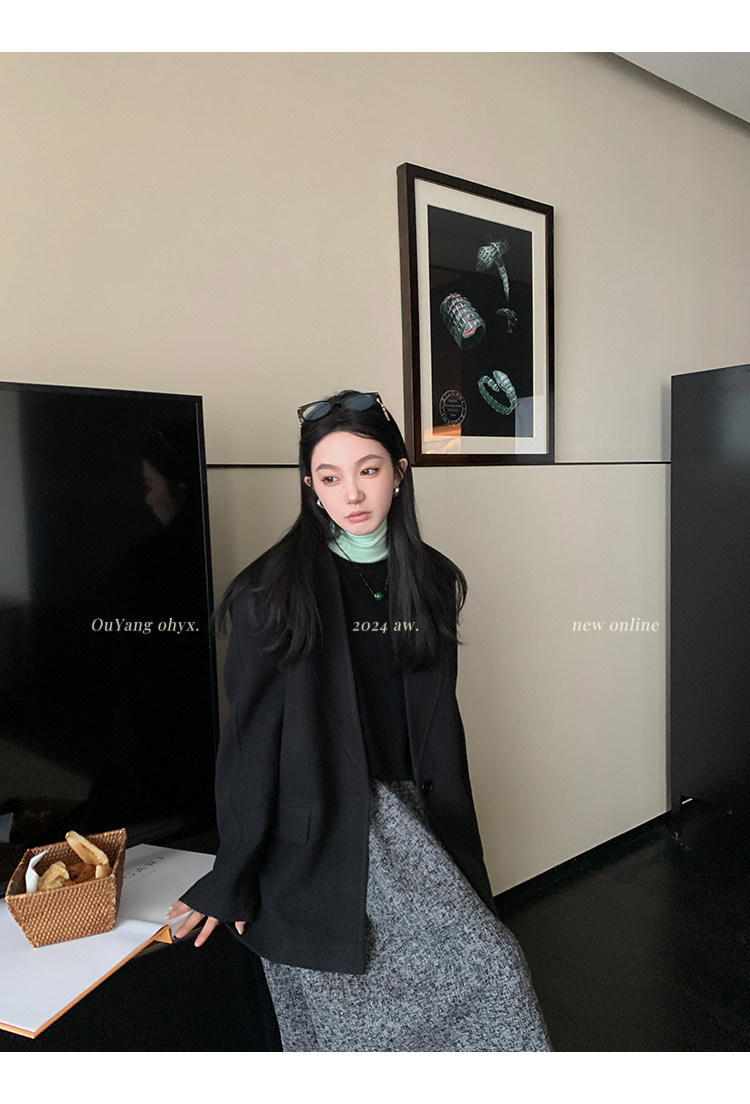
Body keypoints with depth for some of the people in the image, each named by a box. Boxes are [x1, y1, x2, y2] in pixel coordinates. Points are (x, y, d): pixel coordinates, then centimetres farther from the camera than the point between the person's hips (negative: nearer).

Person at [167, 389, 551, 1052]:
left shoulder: (429, 581, 1)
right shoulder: (272, 593, -13)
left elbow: (438, 722, 8)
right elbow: (252, 737, -9)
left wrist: (454, 851, 12)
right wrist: (231, 881, -5)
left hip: (401, 818, 4)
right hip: (314, 833, -3)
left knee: (493, 969, 0)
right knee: (344, 1018, 10)